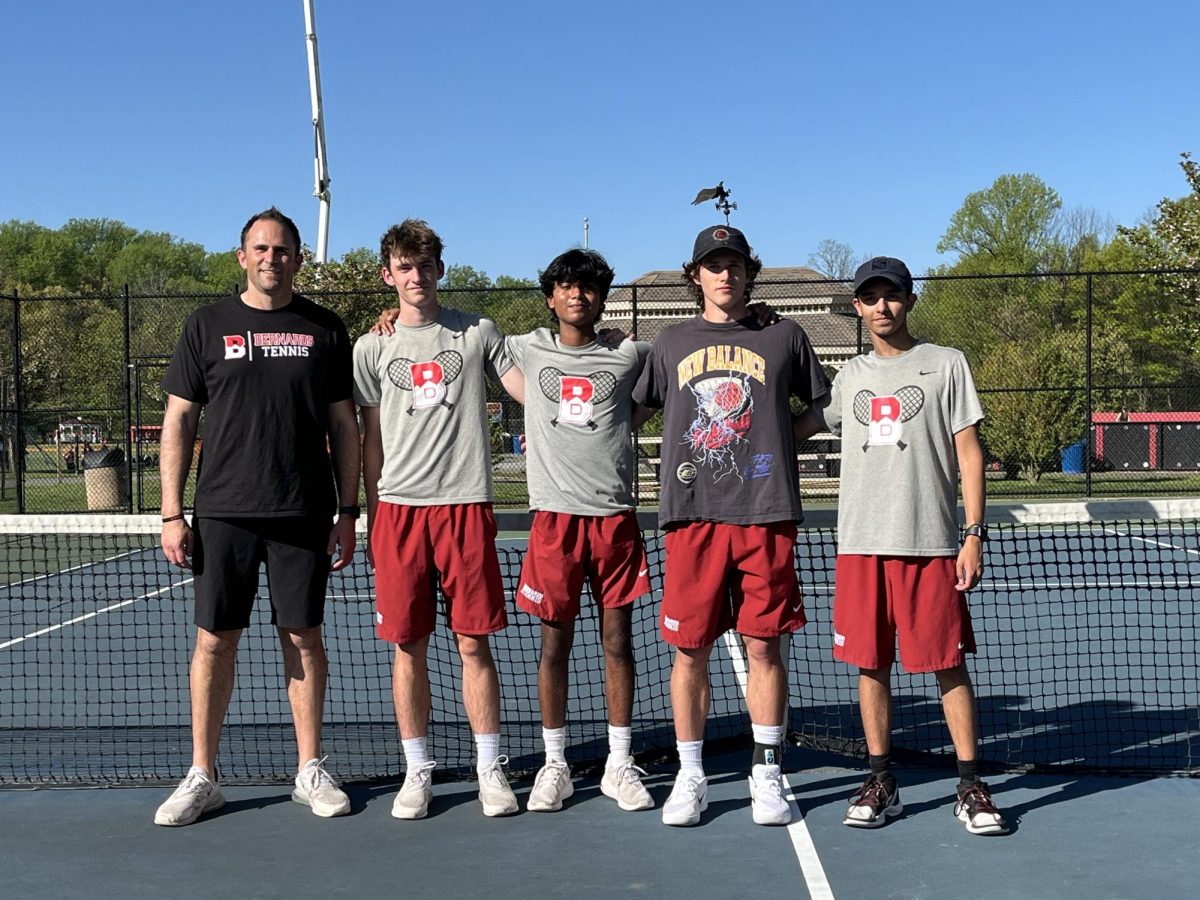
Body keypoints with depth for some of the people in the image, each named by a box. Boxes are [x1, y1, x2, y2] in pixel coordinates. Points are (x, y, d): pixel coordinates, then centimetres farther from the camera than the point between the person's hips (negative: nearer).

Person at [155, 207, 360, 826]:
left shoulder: (324, 329, 7)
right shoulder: (207, 326, 5)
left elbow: (342, 423, 9)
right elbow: (179, 421, 5)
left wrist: (348, 510, 3)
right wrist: (172, 514, -1)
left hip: (303, 515, 0)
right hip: (222, 514, 0)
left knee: (304, 638, 5)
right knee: (214, 640, 3)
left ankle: (310, 771, 16)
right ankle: (202, 776, 14)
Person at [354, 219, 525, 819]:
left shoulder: (477, 332, 8)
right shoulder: (372, 348, 10)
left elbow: (532, 392, 7)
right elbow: (371, 441, 11)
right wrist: (372, 519, 9)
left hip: (465, 505, -1)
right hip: (399, 507, 1)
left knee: (474, 642, 1)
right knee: (408, 645, 4)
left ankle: (490, 768, 12)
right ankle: (418, 771, 16)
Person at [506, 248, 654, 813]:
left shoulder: (629, 356, 7)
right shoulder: (528, 350, 8)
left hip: (615, 516, 0)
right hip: (555, 514, 0)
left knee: (618, 642, 4)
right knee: (555, 642, 5)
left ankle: (620, 765, 16)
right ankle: (554, 765, 16)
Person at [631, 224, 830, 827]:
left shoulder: (784, 337, 10)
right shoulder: (672, 343, 13)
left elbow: (822, 406, 19)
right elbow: (634, 411, 22)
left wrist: (779, 438, 9)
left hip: (766, 513, -1)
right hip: (692, 513, 1)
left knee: (764, 646, 3)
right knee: (689, 649, 3)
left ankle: (767, 775, 15)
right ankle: (690, 777, 15)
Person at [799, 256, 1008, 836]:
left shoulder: (945, 365, 3)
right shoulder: (850, 376, 14)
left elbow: (969, 452, 0)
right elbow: (796, 429, 24)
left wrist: (974, 534, -7)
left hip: (930, 543, -3)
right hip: (861, 544, 4)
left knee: (948, 663, -1)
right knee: (871, 664, 6)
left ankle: (971, 787, 8)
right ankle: (881, 785, 16)